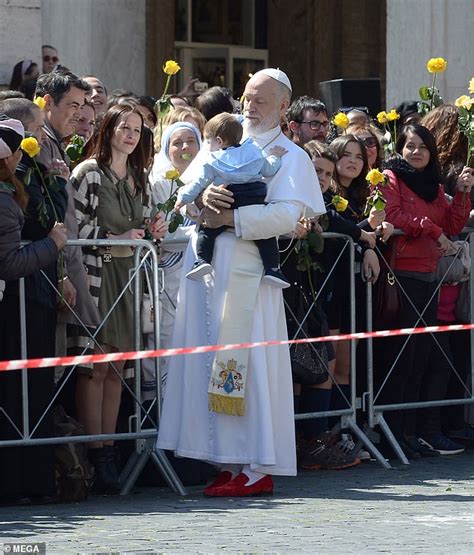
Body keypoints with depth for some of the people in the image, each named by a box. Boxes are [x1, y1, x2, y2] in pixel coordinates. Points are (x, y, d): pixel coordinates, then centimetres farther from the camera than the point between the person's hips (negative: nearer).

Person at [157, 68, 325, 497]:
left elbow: (285, 215, -13)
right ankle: (231, 461, 8)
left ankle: (257, 468, -6)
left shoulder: (290, 156, 2)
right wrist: (204, 196, -9)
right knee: (211, 363, 3)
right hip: (207, 268, 6)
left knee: (245, 364, -9)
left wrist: (228, 217, -13)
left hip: (247, 274, -6)